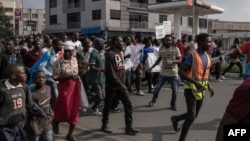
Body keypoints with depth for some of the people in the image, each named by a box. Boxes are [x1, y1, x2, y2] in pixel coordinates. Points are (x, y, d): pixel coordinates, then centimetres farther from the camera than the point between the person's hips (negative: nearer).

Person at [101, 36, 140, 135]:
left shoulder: (120, 53, 12)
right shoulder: (110, 54, -16)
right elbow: (111, 73, -22)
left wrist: (123, 83, 12)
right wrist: (120, 84, -22)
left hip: (121, 85, 8)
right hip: (112, 85, -7)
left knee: (128, 105, 2)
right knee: (108, 106, 8)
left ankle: (129, 127, 7)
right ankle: (104, 125, 25)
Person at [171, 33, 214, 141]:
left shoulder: (207, 57, 8)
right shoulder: (192, 56, -16)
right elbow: (181, 71, -20)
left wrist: (208, 86, 7)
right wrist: (195, 82, -27)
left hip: (201, 90, 8)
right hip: (191, 89, -7)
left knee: (194, 115, 15)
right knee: (191, 116, -10)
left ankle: (175, 119, 40)